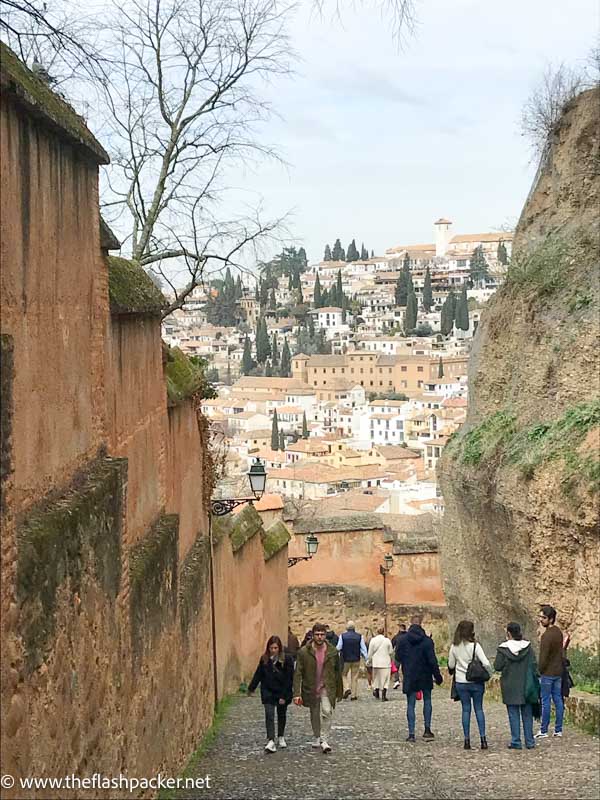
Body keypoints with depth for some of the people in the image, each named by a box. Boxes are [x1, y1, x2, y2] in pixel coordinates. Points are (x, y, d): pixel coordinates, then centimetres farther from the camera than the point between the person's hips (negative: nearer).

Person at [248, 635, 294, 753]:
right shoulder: (264, 659, -4)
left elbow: (288, 679, -12)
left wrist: (284, 696, -15)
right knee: (269, 715, -11)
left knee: (281, 715, 14)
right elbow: (258, 674, 7)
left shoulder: (287, 659, -13)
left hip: (282, 692, -1)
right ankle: (271, 741, -17)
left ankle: (280, 737, 34)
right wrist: (251, 688, 12)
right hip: (267, 691, 1)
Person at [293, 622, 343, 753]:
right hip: (311, 689, 1)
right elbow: (298, 673, -9)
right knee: (314, 715, 14)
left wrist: (339, 692, 10)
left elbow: (338, 672, 6)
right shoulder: (303, 652, -8)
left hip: (327, 688, -1)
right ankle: (317, 737, 35)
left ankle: (324, 740, -12)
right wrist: (297, 693, -16)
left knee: (327, 712, -19)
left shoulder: (332, 651, -3)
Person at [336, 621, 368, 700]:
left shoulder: (342, 636, -8)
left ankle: (347, 688, -7)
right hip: (356, 660, 1)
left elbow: (338, 648, -6)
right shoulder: (359, 636, -4)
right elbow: (363, 649, -4)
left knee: (344, 675, 16)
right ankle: (354, 695, 9)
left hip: (345, 659, -1)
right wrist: (366, 659, 2)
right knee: (354, 677, 9)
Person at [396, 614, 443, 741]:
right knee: (427, 700, 19)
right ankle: (427, 729, 15)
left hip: (409, 678, 0)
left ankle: (411, 734, 0)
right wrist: (438, 676, -2)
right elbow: (432, 660, -11)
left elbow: (398, 657, 1)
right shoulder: (427, 641, -11)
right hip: (425, 677, 0)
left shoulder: (402, 640, -6)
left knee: (410, 705, 5)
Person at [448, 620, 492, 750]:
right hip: (476, 681, -2)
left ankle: (467, 740, 7)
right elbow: (486, 664, -17)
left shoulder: (454, 647, -2)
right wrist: (489, 674, 1)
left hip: (461, 682, 2)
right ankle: (483, 738, 3)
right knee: (479, 709, 8)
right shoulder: (475, 645, -12)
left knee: (466, 709, 9)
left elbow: (451, 665, 6)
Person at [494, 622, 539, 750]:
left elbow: (497, 666, -8)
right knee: (527, 714, 11)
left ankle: (516, 742, 4)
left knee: (514, 714, 4)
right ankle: (530, 742, 14)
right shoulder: (528, 647, -3)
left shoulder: (503, 649, -10)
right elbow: (534, 666, -2)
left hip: (510, 687, -2)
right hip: (526, 686, 2)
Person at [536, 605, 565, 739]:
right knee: (558, 700, 9)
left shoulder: (547, 635, -19)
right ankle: (558, 730, 13)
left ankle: (543, 731, 2)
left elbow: (543, 657, -18)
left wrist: (538, 672, -7)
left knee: (545, 702, -2)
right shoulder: (558, 632, 8)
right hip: (558, 672, 8)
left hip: (547, 673, -8)